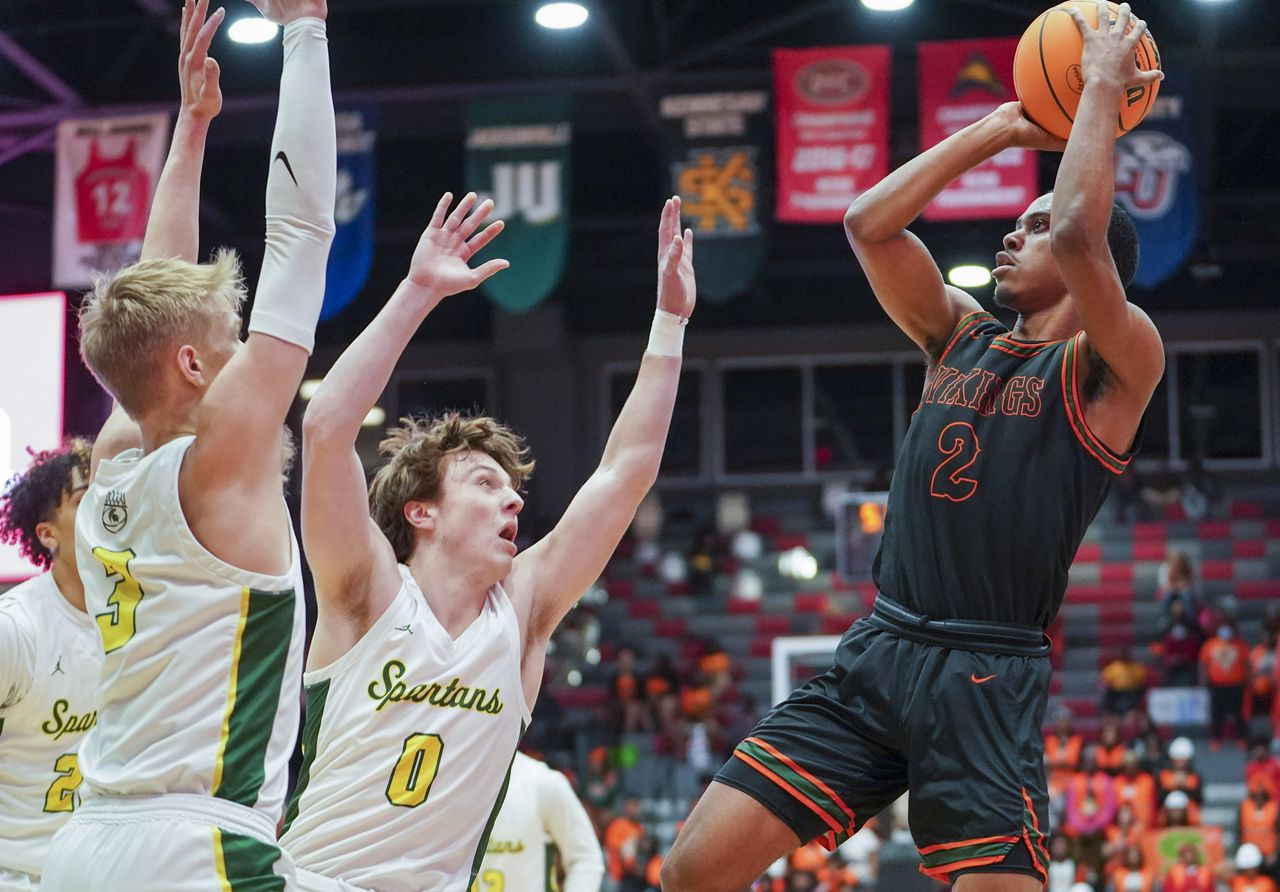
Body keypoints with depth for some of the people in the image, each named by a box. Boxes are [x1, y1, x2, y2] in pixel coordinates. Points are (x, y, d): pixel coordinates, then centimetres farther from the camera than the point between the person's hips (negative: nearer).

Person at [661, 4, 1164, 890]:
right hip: (876, 652, 6)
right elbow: (868, 225, 10)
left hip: (986, 680, -6)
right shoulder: (962, 336, 17)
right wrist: (996, 132, 13)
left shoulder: (1111, 367, -3)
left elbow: (1082, 232, -20)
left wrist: (1103, 86, -7)